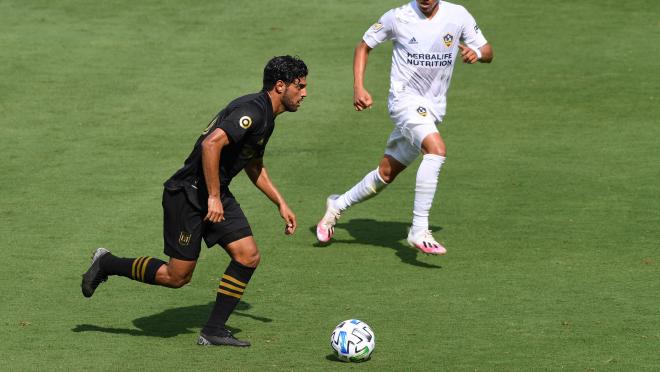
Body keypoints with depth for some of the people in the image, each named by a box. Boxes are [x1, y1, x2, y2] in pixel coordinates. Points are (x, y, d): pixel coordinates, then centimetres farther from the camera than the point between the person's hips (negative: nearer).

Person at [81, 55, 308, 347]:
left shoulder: (266, 117, 13)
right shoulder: (252, 110, -20)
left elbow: (254, 167, 29)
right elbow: (211, 143, -32)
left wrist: (281, 203, 27)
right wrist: (214, 197, -28)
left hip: (216, 193, 10)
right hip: (188, 193, -10)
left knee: (248, 256, -1)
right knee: (177, 276, -3)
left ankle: (214, 330, 6)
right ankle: (107, 264, 16)